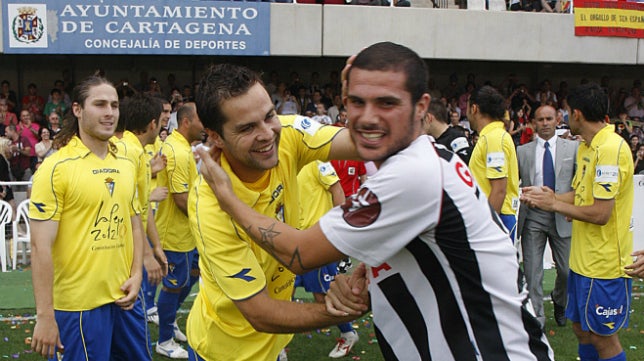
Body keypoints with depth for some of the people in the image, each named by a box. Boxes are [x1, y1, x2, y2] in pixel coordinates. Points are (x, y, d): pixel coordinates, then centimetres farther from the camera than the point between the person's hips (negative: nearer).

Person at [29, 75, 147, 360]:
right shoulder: (55, 168, -11)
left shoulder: (125, 165, 9)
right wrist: (45, 316, -17)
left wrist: (136, 275, 3)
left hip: (123, 298, 6)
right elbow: (41, 245, -15)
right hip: (78, 306, -6)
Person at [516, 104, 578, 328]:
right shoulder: (522, 151, 6)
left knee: (567, 270, 5)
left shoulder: (573, 148, 5)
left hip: (563, 217, 0)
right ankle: (536, 319, 10)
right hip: (533, 217, 0)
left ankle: (559, 301, 36)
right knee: (532, 271, -1)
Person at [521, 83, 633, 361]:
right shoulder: (586, 147, 10)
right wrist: (544, 196, 10)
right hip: (583, 260, 9)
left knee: (603, 337, 3)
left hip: (604, 265, -9)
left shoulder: (611, 148, -21)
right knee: (581, 328, 17)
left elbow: (600, 213, -24)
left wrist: (555, 204, -14)